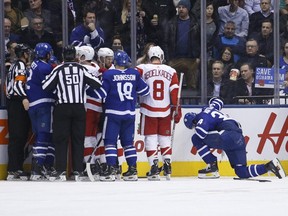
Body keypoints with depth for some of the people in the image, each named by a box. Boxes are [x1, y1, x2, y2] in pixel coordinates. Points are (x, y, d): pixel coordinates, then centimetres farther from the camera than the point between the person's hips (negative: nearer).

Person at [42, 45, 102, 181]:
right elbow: (97, 83, 0)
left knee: (61, 139, 2)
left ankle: (61, 171, -5)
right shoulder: (81, 69, 1)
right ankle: (78, 171, 4)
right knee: (78, 139, 7)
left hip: (62, 108, -2)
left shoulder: (58, 70, -3)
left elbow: (45, 87, 0)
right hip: (79, 108, 2)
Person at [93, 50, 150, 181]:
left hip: (113, 113, -4)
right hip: (129, 113, 4)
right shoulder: (134, 74, 2)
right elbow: (144, 91, 10)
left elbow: (100, 93, -10)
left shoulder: (109, 74, -9)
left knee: (110, 141, -1)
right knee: (128, 142, 13)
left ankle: (111, 169, -9)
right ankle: (133, 170, 10)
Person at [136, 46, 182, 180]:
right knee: (165, 137, 14)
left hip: (148, 110, -2)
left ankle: (154, 168, -4)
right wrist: (177, 110, 6)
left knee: (150, 138, 3)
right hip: (165, 111, 2)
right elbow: (175, 92, 1)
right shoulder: (171, 71, 4)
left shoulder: (142, 69, -4)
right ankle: (167, 165, 8)